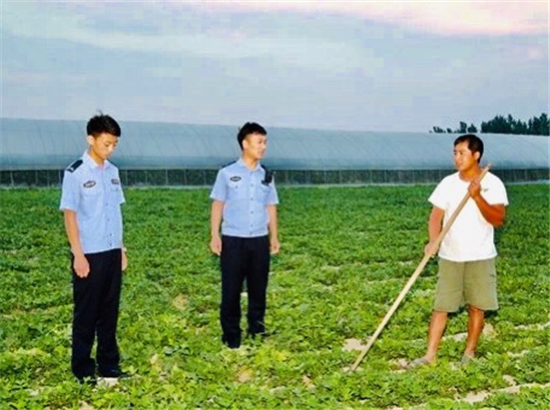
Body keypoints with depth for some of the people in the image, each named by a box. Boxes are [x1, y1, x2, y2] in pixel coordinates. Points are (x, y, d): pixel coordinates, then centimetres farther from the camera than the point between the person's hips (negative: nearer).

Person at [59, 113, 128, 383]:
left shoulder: (112, 171, 9)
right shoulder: (76, 173, -9)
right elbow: (69, 214, -10)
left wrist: (121, 249, 13)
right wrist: (78, 255, -14)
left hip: (112, 252, 6)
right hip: (89, 254, -6)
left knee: (109, 311, 12)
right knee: (86, 313, 4)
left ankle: (108, 365, 22)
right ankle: (83, 370, 15)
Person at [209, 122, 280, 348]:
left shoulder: (266, 176, 8)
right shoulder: (227, 173, -2)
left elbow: (271, 207, 12)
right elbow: (218, 205, -1)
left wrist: (274, 236, 8)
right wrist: (215, 236, -6)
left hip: (259, 240, 3)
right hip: (233, 240, -3)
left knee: (258, 288, 9)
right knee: (231, 290, 2)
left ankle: (257, 328, 21)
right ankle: (231, 334, 13)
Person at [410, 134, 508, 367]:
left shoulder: (493, 183, -6)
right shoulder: (447, 183, 0)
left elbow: (498, 220, -13)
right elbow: (436, 216, -4)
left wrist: (478, 197, -25)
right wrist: (433, 241, -22)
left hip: (481, 257, -1)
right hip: (450, 256, 1)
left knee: (477, 306, 6)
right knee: (441, 306, 2)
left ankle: (469, 353, 22)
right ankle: (430, 355, 6)